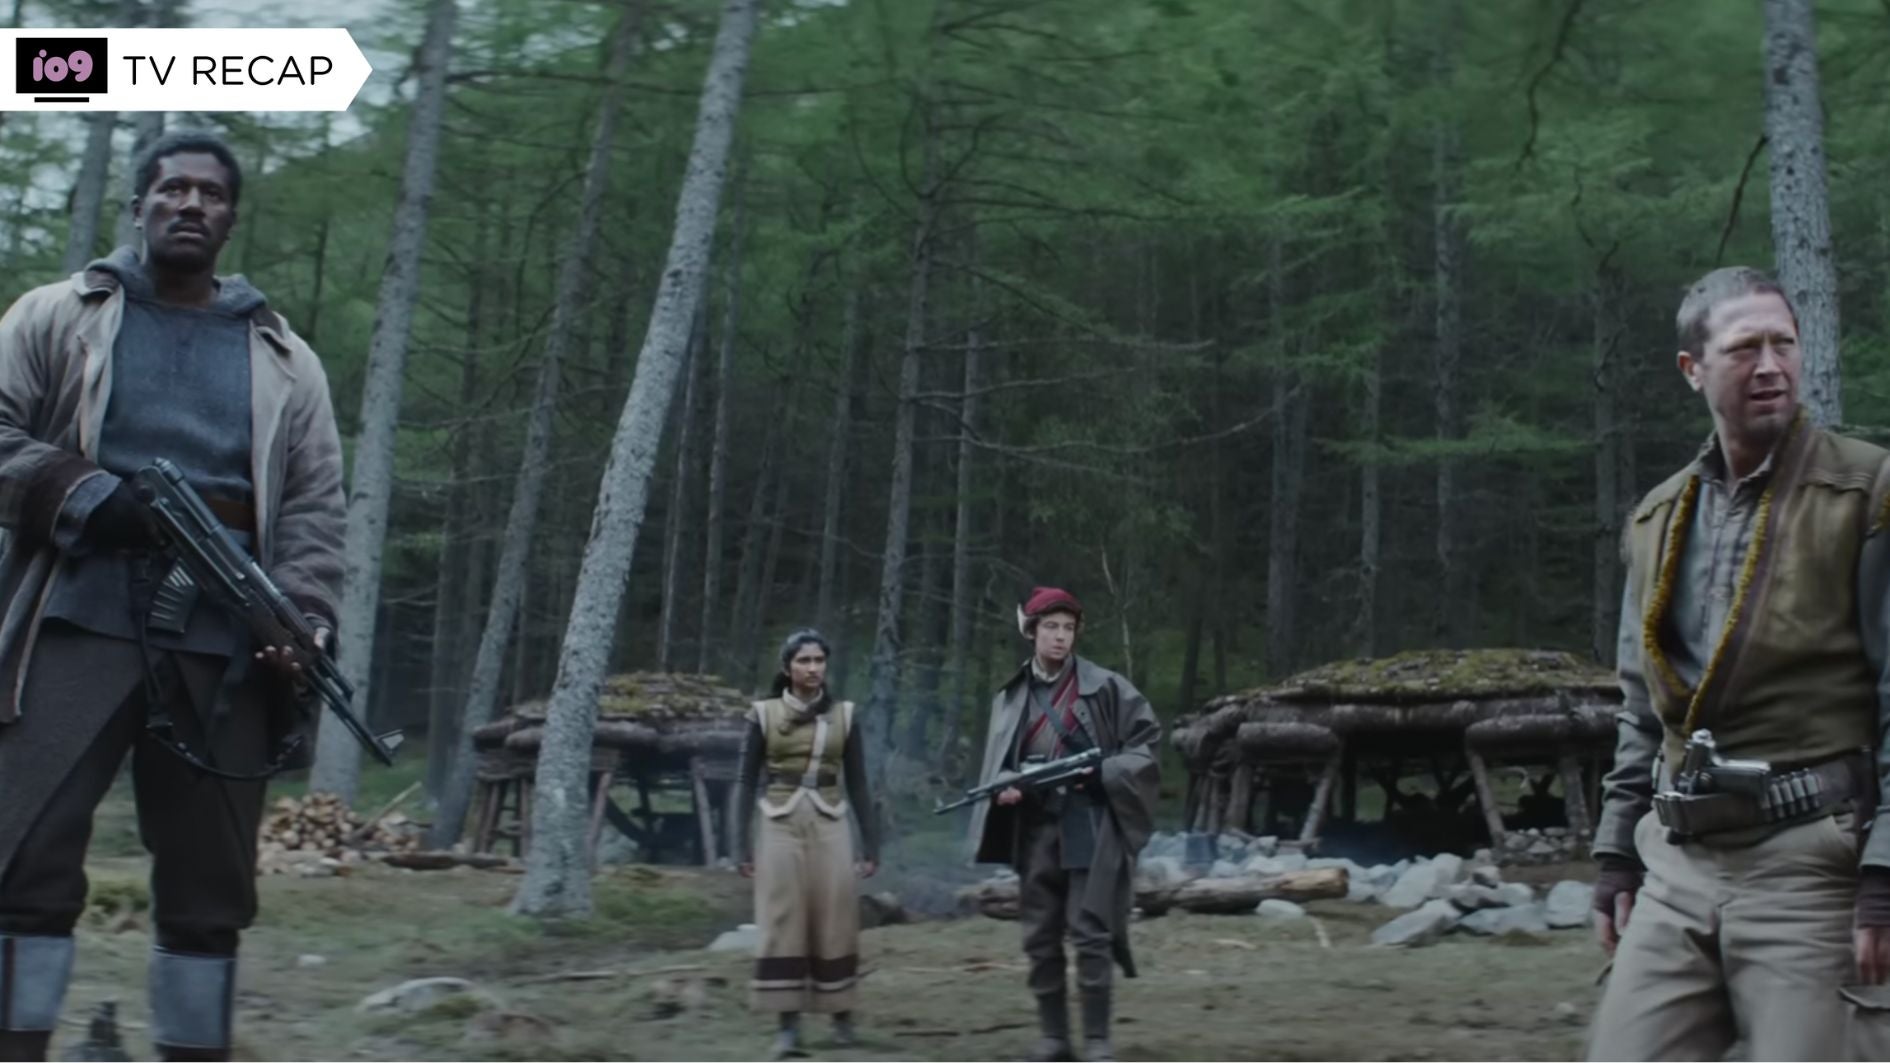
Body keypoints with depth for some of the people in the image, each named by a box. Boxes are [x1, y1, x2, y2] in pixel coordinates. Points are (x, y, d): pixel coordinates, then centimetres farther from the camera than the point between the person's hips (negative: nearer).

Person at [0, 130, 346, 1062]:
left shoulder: (283, 359, 18)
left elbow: (313, 506, 11)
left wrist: (307, 619, -5)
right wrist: (83, 494, -11)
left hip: (225, 640, 2)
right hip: (79, 619, -2)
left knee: (210, 880, 5)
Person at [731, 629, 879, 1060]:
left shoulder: (844, 716, 5)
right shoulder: (763, 715, 1)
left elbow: (857, 785, 9)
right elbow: (746, 782, 3)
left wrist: (871, 843, 6)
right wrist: (741, 843, -4)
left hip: (830, 827, 1)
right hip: (781, 827, -1)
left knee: (835, 923, 2)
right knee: (783, 924, -2)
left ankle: (842, 1016, 16)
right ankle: (788, 1026, 3)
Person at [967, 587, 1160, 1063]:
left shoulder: (1104, 687, -2)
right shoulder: (1010, 697, 9)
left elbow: (1147, 741, 1)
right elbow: (998, 764, 12)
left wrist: (1100, 773, -13)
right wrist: (1003, 788, -10)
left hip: (1090, 826, -4)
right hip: (1035, 831, 4)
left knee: (1090, 933, -7)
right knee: (1040, 939, 7)